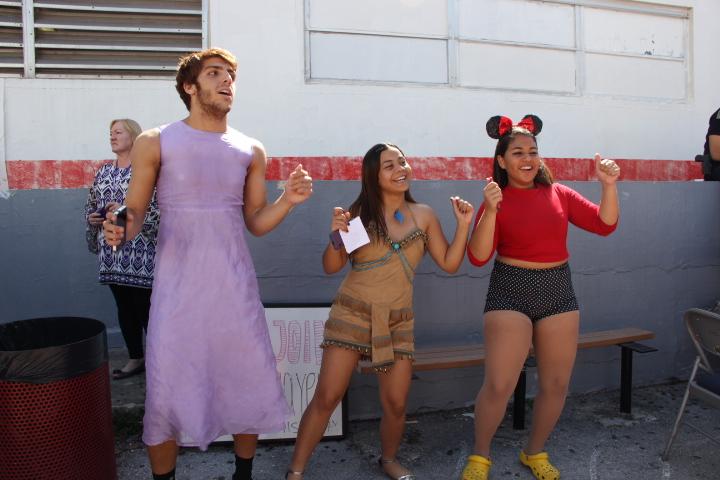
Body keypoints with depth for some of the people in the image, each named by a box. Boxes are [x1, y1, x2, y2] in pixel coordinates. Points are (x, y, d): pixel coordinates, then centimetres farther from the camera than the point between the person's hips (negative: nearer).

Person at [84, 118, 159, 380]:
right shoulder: (103, 172, 14)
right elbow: (91, 205, 22)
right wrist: (92, 217, 2)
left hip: (139, 250, -6)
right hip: (111, 251, 7)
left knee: (145, 306, -2)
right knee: (124, 307, 12)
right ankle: (135, 358, 24)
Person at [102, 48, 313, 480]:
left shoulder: (251, 151, 7)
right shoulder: (155, 143, 0)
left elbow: (256, 223, 8)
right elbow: (135, 212, 3)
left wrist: (288, 200, -9)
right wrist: (121, 229, -19)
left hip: (236, 286, 3)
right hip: (177, 287, -2)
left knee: (251, 386, 8)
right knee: (167, 394, 1)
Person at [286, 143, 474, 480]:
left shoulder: (424, 215, 3)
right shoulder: (360, 214, -5)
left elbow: (449, 264, 5)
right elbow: (331, 267, -3)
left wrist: (463, 225, -5)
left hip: (398, 321, 3)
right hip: (352, 314, -2)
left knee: (396, 403, 7)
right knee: (327, 397, -3)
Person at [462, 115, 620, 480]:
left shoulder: (558, 193, 5)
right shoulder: (496, 200, -4)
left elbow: (604, 225, 2)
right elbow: (478, 257, -13)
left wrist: (608, 186, -11)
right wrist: (490, 211, -24)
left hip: (559, 292, 4)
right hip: (511, 292, -4)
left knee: (556, 384, 11)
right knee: (498, 385, -5)